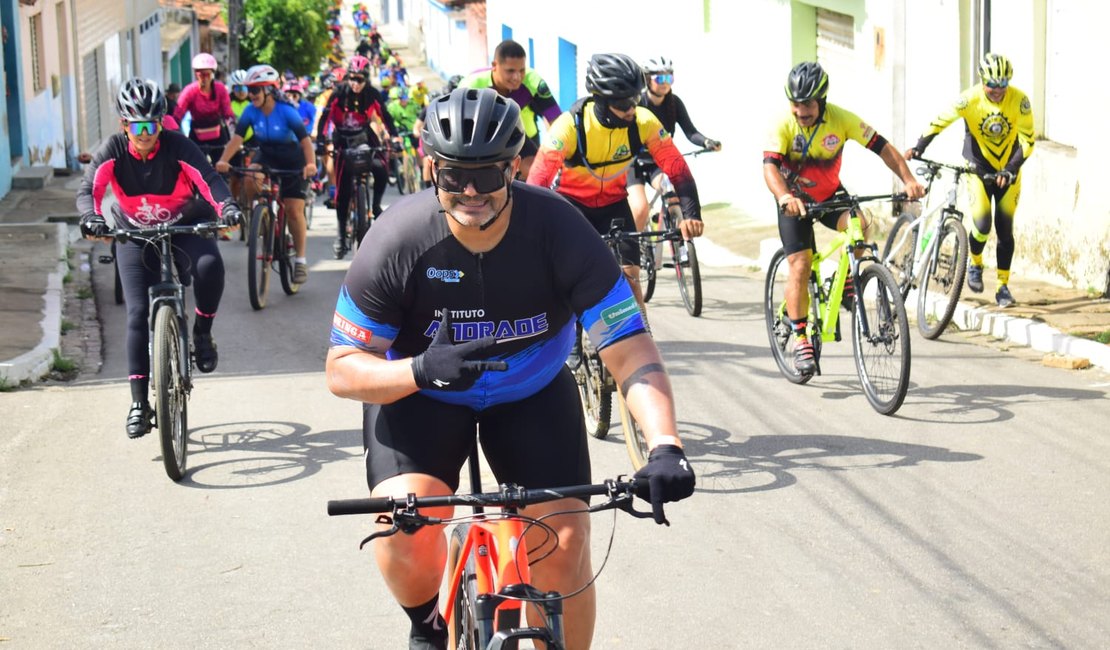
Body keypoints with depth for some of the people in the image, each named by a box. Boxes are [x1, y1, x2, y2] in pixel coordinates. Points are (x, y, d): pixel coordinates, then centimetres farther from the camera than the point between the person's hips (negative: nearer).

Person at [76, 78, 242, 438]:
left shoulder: (177, 146, -19)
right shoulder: (112, 151, -15)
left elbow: (208, 178, -32)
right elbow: (88, 189, -27)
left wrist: (226, 206, -52)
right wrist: (91, 216, -49)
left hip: (185, 228, -1)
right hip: (136, 236, 1)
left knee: (209, 265, -34)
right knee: (138, 313, -9)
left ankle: (202, 333, -7)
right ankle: (139, 402, -3)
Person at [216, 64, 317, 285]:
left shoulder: (286, 111, -25)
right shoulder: (251, 111, -15)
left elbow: (305, 139, -32)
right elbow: (237, 138, -23)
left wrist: (311, 163, -50)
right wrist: (223, 160, -40)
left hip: (292, 161, -3)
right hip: (266, 156, 3)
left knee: (294, 211, -6)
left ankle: (300, 259, 7)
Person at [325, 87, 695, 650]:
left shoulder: (558, 229, -26)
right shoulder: (397, 242, -25)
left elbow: (631, 351, -28)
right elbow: (342, 369, -20)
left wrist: (665, 446, -44)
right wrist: (420, 370, -41)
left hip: (532, 394, 1)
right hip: (420, 395, -1)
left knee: (564, 547, -14)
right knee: (404, 531, -25)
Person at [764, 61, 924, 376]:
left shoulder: (841, 120, -20)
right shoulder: (783, 125, -23)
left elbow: (883, 148, -18)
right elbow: (770, 166, -35)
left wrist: (909, 180, -33)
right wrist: (785, 197, -55)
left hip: (830, 195, 1)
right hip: (795, 201, -1)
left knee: (859, 224, -29)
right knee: (800, 266, -13)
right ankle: (801, 340, -4)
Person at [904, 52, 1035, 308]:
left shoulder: (1019, 100, -18)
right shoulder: (970, 98, -19)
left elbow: (1027, 141, -15)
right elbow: (941, 121, -14)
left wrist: (1010, 169, -27)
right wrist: (919, 147, -27)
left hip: (1007, 171, 1)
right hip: (979, 167, -1)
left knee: (1005, 230, 2)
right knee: (982, 224, -16)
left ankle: (1003, 286, 14)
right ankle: (975, 263, 16)